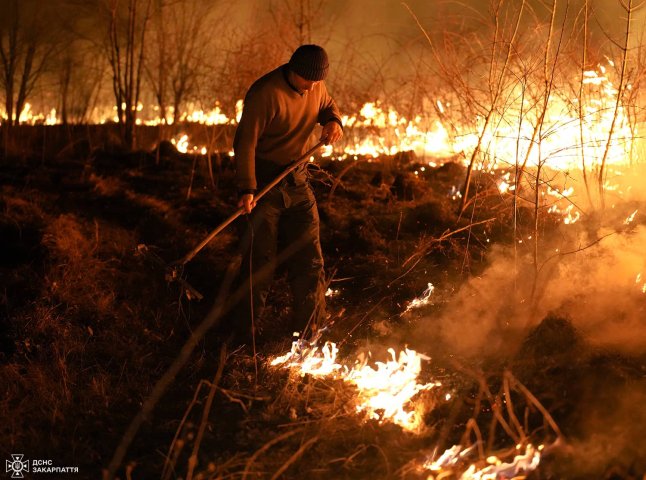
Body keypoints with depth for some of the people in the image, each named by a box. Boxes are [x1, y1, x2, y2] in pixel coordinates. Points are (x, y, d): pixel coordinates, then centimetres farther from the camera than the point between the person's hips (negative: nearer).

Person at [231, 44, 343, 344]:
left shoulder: (316, 86, 0)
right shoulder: (264, 93, -20)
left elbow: (328, 105, 21)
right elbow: (245, 142, -21)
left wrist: (333, 121, -4)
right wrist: (246, 189, -29)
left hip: (297, 181, 6)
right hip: (264, 181, -6)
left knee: (309, 258, 6)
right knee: (260, 260, -2)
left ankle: (309, 331, 17)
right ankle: (245, 336, 11)